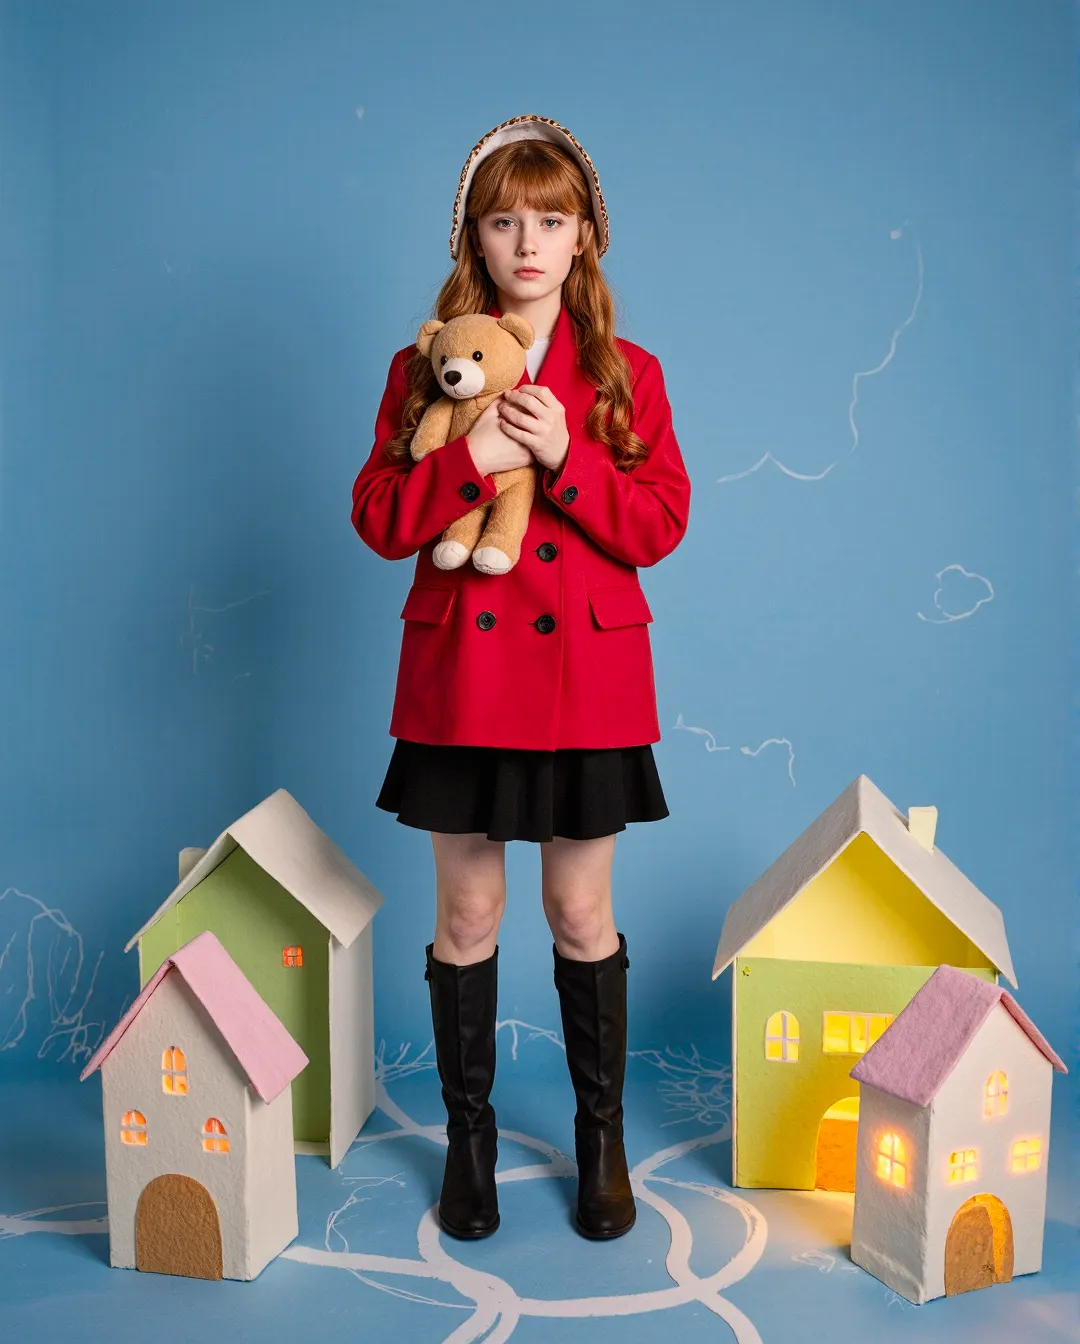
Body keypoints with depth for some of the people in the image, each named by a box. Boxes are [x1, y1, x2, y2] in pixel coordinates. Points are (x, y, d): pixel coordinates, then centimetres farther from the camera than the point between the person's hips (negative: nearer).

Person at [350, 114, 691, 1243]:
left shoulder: (626, 374, 4)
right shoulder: (427, 366, 4)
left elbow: (661, 524, -3)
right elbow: (378, 518, -2)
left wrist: (565, 457, -16)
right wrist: (469, 460, -17)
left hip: (589, 678, 0)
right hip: (462, 674, 1)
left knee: (581, 914, 10)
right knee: (468, 913, 9)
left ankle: (601, 1134, 30)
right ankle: (468, 1134, 30)